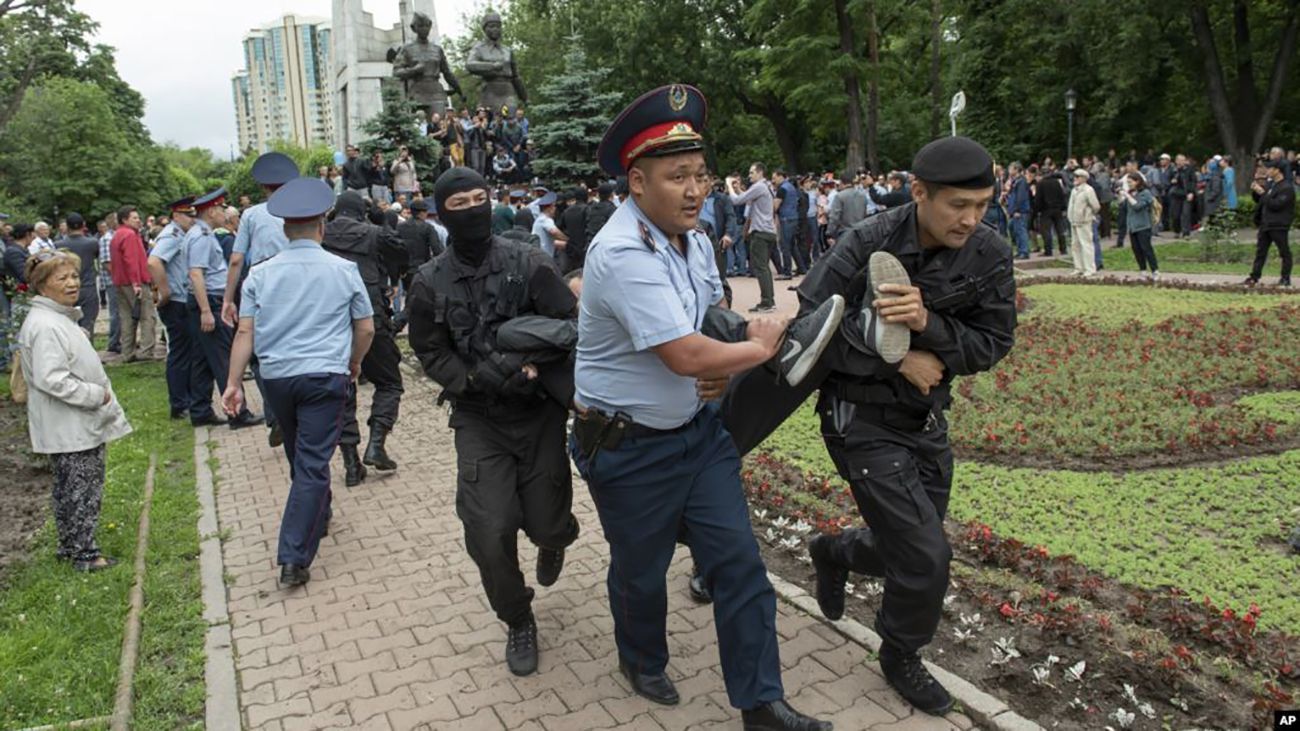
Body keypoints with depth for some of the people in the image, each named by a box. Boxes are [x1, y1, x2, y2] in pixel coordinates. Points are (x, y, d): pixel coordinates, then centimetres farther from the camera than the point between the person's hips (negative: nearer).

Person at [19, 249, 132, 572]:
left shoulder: (60, 318, 12)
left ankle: (70, 547, 31)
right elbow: (52, 379, -27)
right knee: (82, 490, -1)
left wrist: (100, 396, 15)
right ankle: (84, 554, 9)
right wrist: (97, 395, -20)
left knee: (69, 490, 19)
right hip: (70, 427, -10)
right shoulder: (45, 326, -21)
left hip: (80, 424, 10)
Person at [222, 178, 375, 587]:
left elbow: (245, 332, -3)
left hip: (277, 377, 3)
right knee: (313, 464, -4)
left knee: (300, 458, 22)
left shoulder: (260, 274, 1)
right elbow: (366, 329, 2)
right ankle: (294, 559, -8)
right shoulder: (343, 270, -2)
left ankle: (317, 518, 44)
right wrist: (354, 363, 19)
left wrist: (234, 382, 0)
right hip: (326, 376, -3)